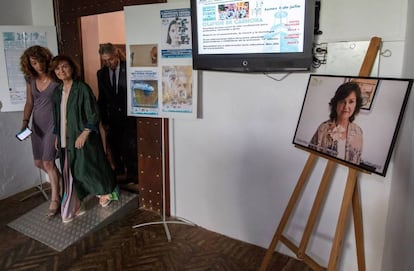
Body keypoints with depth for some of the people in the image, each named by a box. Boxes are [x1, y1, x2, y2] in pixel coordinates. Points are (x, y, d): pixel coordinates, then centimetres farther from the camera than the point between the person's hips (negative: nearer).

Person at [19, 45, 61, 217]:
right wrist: (25, 122, -1)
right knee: (39, 162, 12)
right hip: (37, 123, 6)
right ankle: (60, 182, 38)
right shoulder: (30, 79, 4)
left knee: (48, 162, -6)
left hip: (53, 123, -6)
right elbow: (29, 102, 10)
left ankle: (55, 199, 10)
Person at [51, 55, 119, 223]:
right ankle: (73, 207, 18)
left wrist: (84, 134, -18)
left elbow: (93, 115, -13)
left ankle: (106, 192, 31)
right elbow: (57, 117, 16)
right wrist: (57, 136, 15)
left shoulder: (82, 88, -11)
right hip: (65, 140, 6)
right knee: (69, 174, 7)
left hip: (82, 138, -6)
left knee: (86, 168, 5)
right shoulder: (57, 91, 9)